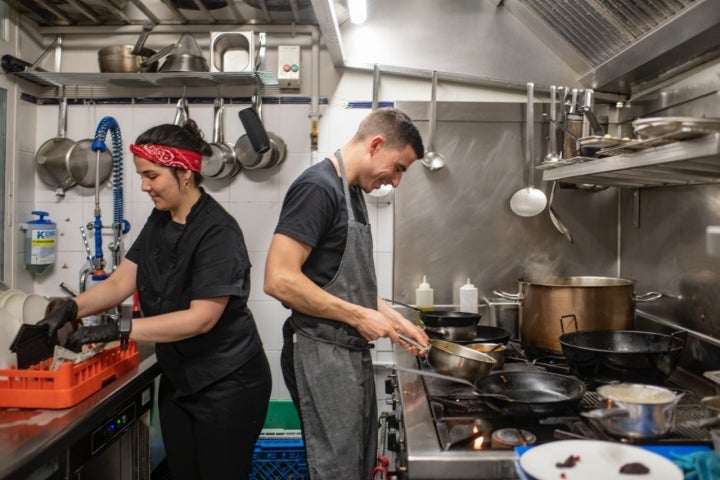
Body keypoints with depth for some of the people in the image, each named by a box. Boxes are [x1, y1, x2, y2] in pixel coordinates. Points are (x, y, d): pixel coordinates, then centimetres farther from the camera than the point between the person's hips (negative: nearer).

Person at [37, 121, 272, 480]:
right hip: (177, 380, 8)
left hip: (227, 385, -7)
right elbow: (120, 282, 1)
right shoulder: (159, 222, 4)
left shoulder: (218, 232, -22)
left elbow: (201, 318, -26)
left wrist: (119, 329, -28)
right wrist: (70, 309, -16)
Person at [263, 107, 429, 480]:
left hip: (353, 353, 10)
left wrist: (398, 321, 11)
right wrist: (358, 317, -18)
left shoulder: (352, 192, 13)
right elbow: (279, 280, -25)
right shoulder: (317, 187, -17)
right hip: (322, 354, -9)